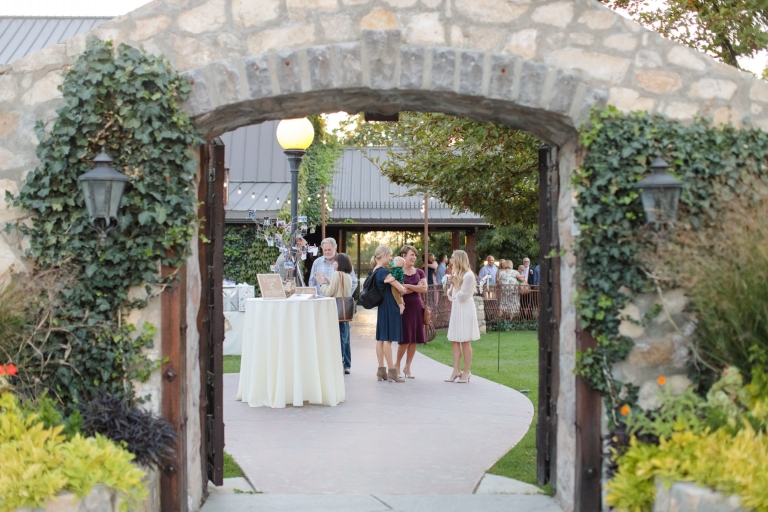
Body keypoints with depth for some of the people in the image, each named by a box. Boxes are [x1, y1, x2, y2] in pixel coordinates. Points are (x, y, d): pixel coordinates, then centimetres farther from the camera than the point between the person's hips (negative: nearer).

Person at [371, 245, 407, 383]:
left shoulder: (375, 271, 11)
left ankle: (381, 371, 13)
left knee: (381, 338, 9)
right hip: (389, 308, -9)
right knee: (388, 339, -8)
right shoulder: (384, 272, -17)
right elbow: (401, 289, -16)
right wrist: (403, 289, 6)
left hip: (382, 307, 9)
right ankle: (392, 372, -7)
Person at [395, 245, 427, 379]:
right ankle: (397, 365, 14)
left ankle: (407, 367, 15)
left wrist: (408, 286, -11)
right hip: (404, 307, -4)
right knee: (405, 339, -6)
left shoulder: (419, 272, 10)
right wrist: (416, 288, -10)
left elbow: (424, 289, -3)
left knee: (414, 339, 4)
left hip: (417, 307, 4)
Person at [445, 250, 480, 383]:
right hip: (455, 308, 8)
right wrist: (452, 284, 0)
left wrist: (455, 284, -8)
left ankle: (466, 372, 1)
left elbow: (462, 296, -16)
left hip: (465, 309, -8)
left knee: (465, 341, -4)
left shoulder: (468, 275, -12)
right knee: (454, 340, 4)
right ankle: (456, 370, 6)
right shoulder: (456, 274, 13)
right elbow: (450, 297, 14)